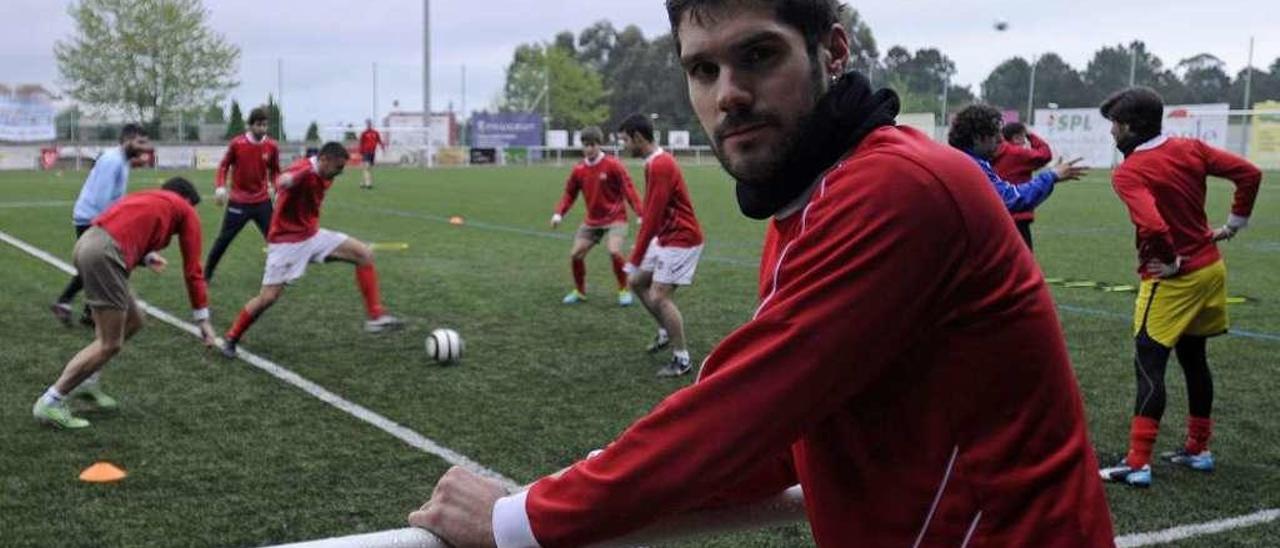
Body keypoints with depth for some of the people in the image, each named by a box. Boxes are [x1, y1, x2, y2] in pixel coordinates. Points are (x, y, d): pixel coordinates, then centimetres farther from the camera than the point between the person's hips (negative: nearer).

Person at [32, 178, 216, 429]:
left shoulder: (148, 198, 31)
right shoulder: (186, 211, 12)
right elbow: (192, 269, 10)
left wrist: (146, 257, 13)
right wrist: (203, 318, 13)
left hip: (89, 242, 9)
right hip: (103, 254, -9)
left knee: (133, 321, 22)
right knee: (110, 344, -2)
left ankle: (87, 380, 27)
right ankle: (50, 403, 2)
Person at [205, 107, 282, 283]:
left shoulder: (272, 146, -3)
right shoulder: (236, 144, -9)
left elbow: (275, 171, 10)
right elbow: (224, 166, 2)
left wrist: (275, 186, -7)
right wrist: (220, 186, -11)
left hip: (262, 202, 2)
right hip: (238, 201, -2)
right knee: (224, 239, 4)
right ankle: (207, 274, 19)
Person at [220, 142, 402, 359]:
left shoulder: (325, 177, 2)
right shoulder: (303, 169, -23)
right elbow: (282, 183, -48)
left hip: (312, 235, 8)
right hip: (286, 241, -8)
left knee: (364, 253, -5)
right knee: (269, 297, -9)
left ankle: (375, 317, -3)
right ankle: (230, 339, 15)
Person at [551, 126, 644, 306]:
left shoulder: (613, 165, -14)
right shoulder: (578, 170, -1)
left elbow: (629, 189, -15)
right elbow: (569, 194, 7)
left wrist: (640, 214, -22)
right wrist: (559, 214, -8)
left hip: (615, 218, -5)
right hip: (591, 221, 5)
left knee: (614, 251, -25)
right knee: (575, 254, -2)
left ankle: (623, 291, -4)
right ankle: (579, 291, 22)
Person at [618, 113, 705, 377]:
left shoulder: (660, 166, -22)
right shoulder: (656, 162, 8)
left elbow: (652, 217, -25)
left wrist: (635, 259, -22)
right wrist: (637, 256, 16)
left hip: (681, 240, -10)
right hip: (665, 237, 10)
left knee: (659, 296, -10)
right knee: (636, 282, 15)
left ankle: (682, 360, 0)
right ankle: (665, 332, 29)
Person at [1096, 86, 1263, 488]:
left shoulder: (1128, 173, -19)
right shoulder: (1190, 149, 2)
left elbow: (1152, 226, -32)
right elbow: (1249, 173, 3)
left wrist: (1171, 263, -16)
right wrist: (1233, 226, 8)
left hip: (1172, 280, -8)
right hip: (1210, 268, 8)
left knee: (1149, 367, -6)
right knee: (1194, 360, 18)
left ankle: (1137, 464, -8)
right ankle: (1198, 450, 28)